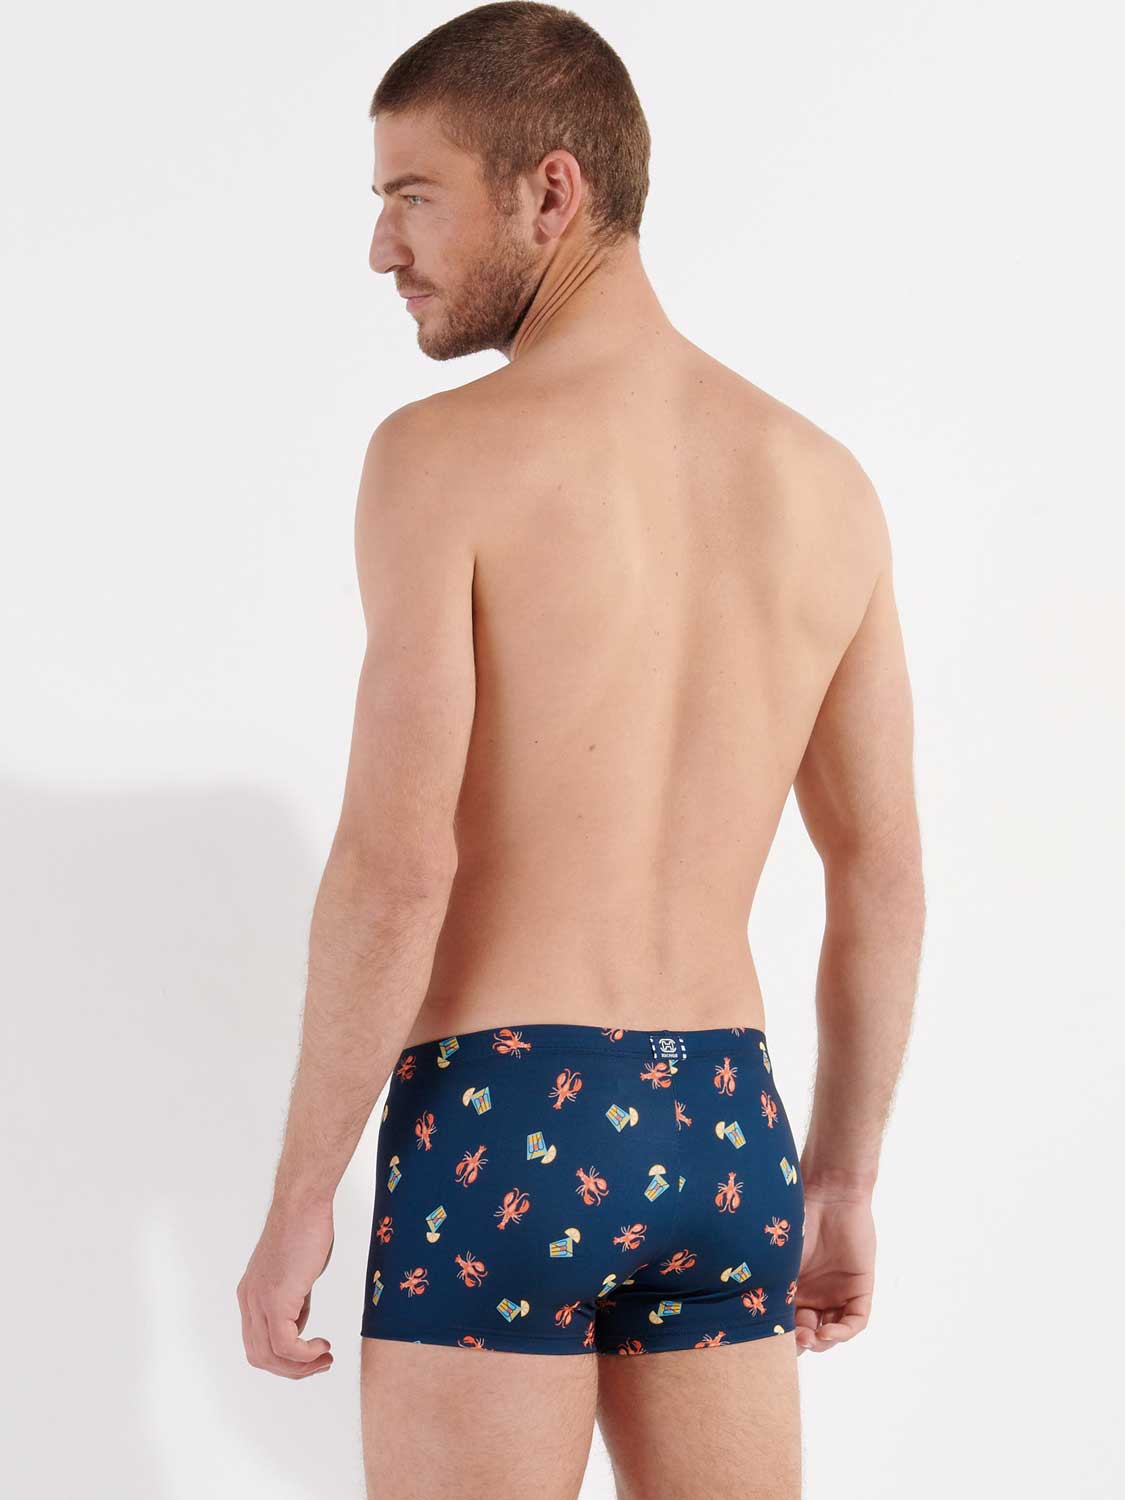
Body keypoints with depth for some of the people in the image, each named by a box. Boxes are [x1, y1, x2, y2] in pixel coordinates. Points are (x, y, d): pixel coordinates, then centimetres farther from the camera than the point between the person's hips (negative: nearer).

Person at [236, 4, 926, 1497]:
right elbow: (885, 875, 10)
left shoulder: (442, 454, -11)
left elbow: (396, 867, -16)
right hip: (725, 1136, 6)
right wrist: (843, 1182, 19)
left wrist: (298, 1199, -7)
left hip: (500, 1114, -5)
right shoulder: (827, 483, 7)